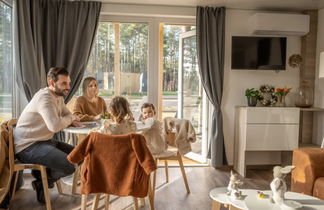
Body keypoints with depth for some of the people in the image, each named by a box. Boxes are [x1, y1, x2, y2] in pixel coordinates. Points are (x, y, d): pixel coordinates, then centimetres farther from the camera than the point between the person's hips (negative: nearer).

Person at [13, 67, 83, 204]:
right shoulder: (45, 97, -21)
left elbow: (68, 115, 17)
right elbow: (55, 126, -33)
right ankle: (42, 181, 5)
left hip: (45, 141, 10)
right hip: (28, 146, -10)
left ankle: (43, 174, 13)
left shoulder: (58, 97, 10)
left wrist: (71, 120, -8)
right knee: (70, 165, -23)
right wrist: (70, 119, -12)